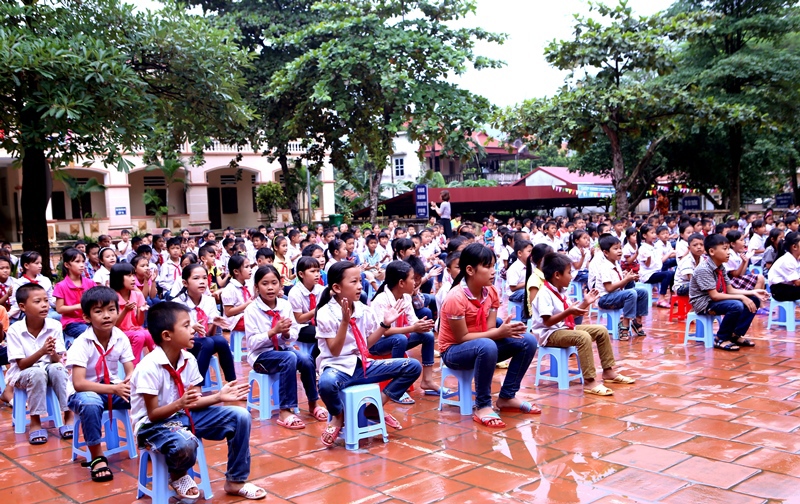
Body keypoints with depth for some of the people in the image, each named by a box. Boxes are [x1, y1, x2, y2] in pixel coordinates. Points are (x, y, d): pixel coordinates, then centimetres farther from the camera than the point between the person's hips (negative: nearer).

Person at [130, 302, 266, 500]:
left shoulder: (188, 360, -3)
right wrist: (180, 404, -39)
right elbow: (153, 414, -22)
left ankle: (235, 481, 9)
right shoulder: (149, 367, -24)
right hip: (153, 424, -7)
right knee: (185, 444, -41)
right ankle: (177, 476, -1)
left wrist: (218, 396, -14)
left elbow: (193, 402, 2)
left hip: (184, 416, 7)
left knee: (240, 416, -6)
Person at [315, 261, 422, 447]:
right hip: (338, 367, -5)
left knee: (413, 366, -6)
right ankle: (338, 416, -7)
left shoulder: (364, 310, 5)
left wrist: (385, 324, 1)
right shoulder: (325, 313, -13)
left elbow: (367, 343, 12)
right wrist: (345, 321, -26)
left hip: (363, 365, 6)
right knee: (327, 383, -44)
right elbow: (335, 351, -16)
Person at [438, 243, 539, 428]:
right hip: (454, 351, -7)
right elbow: (462, 338, -23)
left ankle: (507, 397, 2)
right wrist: (499, 333, -29)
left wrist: (506, 330, -28)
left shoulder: (491, 292, -4)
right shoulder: (456, 298, -26)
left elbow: (490, 329, -5)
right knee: (487, 346, -39)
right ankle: (482, 406, -23)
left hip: (482, 347, 7)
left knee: (528, 341, -9)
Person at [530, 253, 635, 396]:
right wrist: (568, 312, -36)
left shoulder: (560, 292, 12)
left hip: (564, 328, 11)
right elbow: (548, 321, -27)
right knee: (583, 337, -34)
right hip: (549, 333, -11)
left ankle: (608, 372, 14)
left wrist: (585, 303, 11)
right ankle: (589, 382, -34)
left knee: (601, 330, 7)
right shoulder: (544, 294, -20)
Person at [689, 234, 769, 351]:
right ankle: (721, 339, -13)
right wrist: (742, 297, -26)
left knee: (755, 300, 1)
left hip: (717, 300, 9)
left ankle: (736, 335, 6)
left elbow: (730, 290, 6)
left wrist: (753, 292, -6)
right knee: (736, 306, -32)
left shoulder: (721, 267, 6)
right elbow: (714, 295, -26)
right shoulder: (703, 269, -22)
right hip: (704, 304, -9)